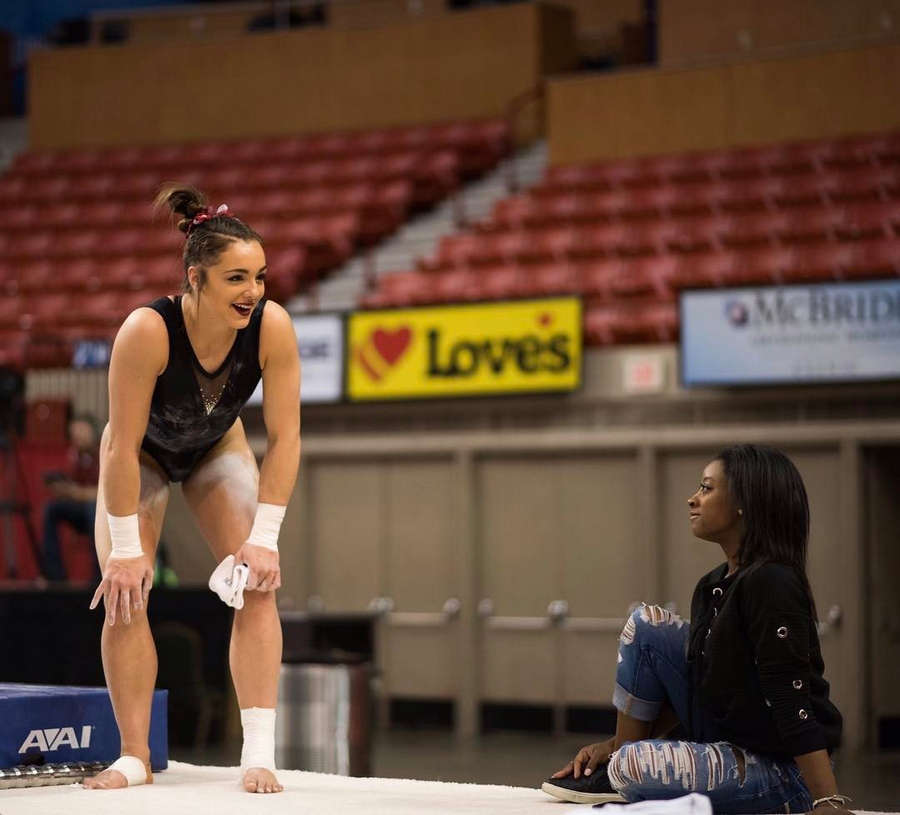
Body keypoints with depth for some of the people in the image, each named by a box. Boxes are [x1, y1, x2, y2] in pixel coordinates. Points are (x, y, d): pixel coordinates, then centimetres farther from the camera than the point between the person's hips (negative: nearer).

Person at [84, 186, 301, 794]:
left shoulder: (273, 327, -33)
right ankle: (136, 759, -1)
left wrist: (265, 535, -27)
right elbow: (122, 447, -34)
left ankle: (260, 754, -14)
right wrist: (126, 549, -30)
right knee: (125, 594, -11)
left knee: (258, 581, -14)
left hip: (218, 449, 2)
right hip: (144, 454, -2)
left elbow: (284, 436, -24)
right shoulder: (146, 331, -40)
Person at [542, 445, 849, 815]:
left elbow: (793, 702, -27)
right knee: (647, 624, 5)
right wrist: (615, 744, 14)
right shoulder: (712, 587, 8)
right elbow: (695, 685, 18)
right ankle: (619, 756, 9)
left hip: (783, 771, -9)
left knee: (633, 768, -29)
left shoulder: (771, 585, -21)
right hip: (726, 743, 9)